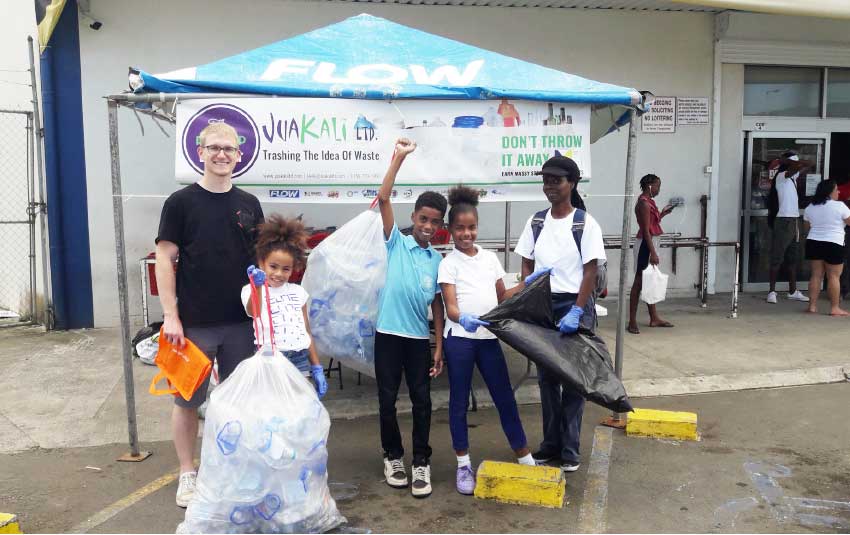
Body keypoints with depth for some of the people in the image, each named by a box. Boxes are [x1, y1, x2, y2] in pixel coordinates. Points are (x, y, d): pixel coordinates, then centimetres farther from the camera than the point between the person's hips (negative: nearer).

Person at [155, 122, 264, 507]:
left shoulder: (249, 205, 7)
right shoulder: (180, 202, -4)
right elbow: (165, 259, -6)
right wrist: (171, 316, -12)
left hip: (241, 322, 3)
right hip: (194, 323, -3)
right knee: (188, 399, 8)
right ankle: (188, 473, 24)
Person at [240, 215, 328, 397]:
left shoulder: (298, 292, 12)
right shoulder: (251, 290, -3)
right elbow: (253, 312, -26)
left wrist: (317, 368, 14)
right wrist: (257, 286, -46)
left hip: (300, 360, 4)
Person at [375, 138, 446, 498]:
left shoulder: (438, 260, 7)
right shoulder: (396, 243, 0)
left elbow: (437, 305, 10)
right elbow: (383, 199, -11)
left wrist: (439, 347, 7)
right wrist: (399, 158, -15)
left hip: (419, 338, 2)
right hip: (388, 333, -2)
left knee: (422, 401, 5)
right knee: (387, 400, 7)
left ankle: (421, 463, 17)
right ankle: (393, 457, 25)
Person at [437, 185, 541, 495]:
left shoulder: (490, 258, 10)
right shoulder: (449, 263, -4)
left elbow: (502, 297, 18)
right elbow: (450, 306, -15)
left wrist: (527, 284, 7)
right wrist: (463, 318, -37)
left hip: (488, 338, 4)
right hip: (459, 339, -4)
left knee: (505, 398, 9)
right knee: (459, 401, 6)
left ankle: (525, 458, 22)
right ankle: (464, 465, 19)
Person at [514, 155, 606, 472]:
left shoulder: (585, 223, -7)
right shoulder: (536, 222, 6)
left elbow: (590, 272, -10)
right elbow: (527, 266, 9)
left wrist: (576, 311, -19)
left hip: (574, 306, -4)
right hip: (542, 306, 4)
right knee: (546, 378, 10)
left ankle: (570, 450, 14)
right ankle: (550, 444, 23)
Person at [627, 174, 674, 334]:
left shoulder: (648, 201, 14)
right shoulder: (644, 203, -16)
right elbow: (646, 230, -20)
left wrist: (662, 214, 20)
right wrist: (652, 252, -22)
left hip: (651, 243, 10)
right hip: (645, 244, -10)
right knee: (639, 282, -6)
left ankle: (654, 318, 22)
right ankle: (632, 321, -2)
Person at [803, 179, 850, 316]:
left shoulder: (810, 207, 6)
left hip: (813, 243, 5)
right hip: (833, 245, -5)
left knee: (816, 275, 8)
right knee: (834, 276, 0)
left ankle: (812, 305, 6)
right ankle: (835, 308, 3)